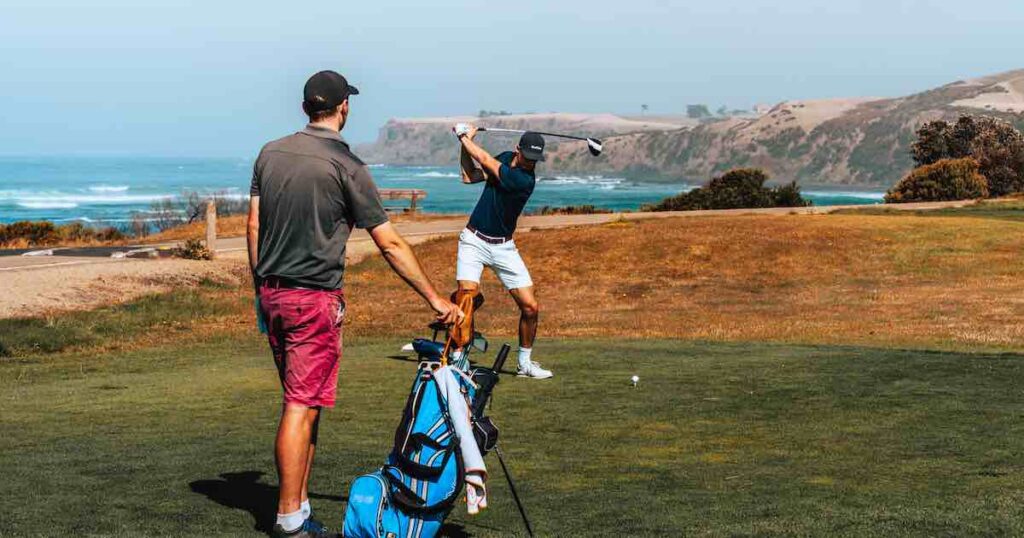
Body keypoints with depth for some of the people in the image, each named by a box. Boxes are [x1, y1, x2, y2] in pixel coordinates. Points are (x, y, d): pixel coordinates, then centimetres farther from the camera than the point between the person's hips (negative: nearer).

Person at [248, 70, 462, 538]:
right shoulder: (346, 166, -10)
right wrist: (435, 298, -3)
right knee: (303, 406, -4)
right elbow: (390, 244, -9)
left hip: (272, 293, 7)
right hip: (315, 297, -7)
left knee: (302, 402, 15)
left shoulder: (270, 153, 8)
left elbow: (254, 225, 9)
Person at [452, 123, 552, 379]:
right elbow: (469, 177, 5)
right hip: (474, 241, 2)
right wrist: (465, 143, -4)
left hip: (503, 247, -2)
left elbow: (485, 161, -17)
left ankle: (525, 362, 18)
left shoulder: (525, 180, -19)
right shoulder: (505, 158, -1)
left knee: (531, 307, -3)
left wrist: (466, 138, -4)